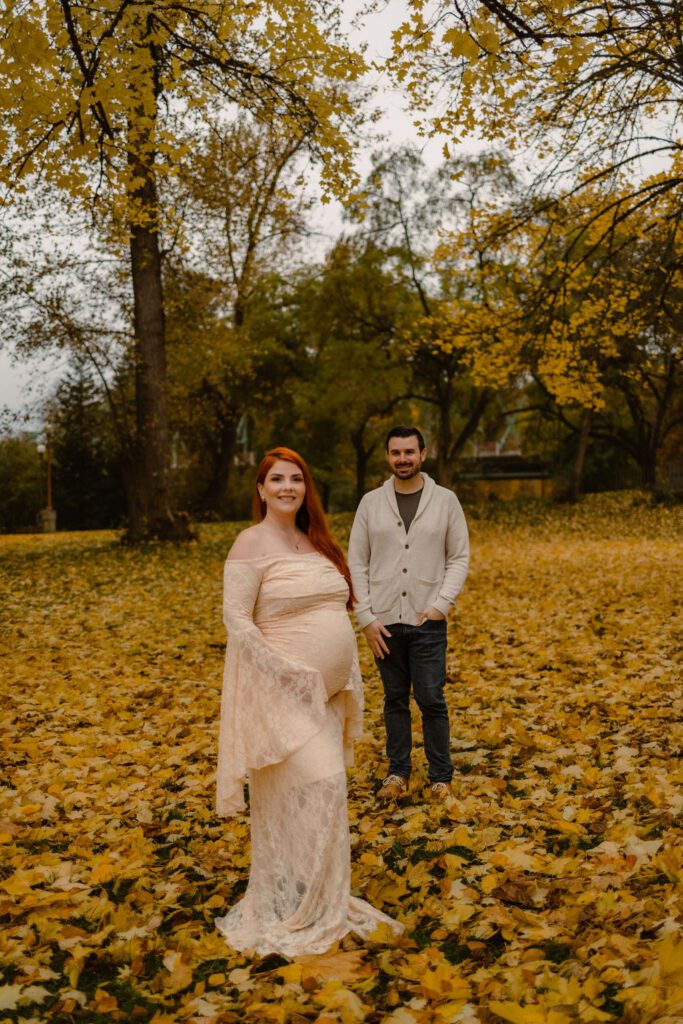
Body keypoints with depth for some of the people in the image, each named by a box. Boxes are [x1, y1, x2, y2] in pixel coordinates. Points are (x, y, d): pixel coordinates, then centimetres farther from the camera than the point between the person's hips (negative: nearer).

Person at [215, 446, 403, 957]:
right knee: (314, 787, -12)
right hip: (283, 691, -7)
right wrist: (284, 671, -20)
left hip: (328, 691, 7)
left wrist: (345, 680, 11)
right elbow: (237, 619, -15)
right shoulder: (252, 543, -9)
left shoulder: (315, 540, 13)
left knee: (324, 789, 13)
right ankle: (295, 909, 4)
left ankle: (322, 898, 28)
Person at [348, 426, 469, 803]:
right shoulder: (371, 502, 2)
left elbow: (459, 558, 2)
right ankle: (398, 772, 24)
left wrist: (441, 604, -10)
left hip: (427, 621, -1)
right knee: (395, 699, 12)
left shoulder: (445, 500, 0)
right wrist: (365, 617, -5)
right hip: (384, 621, 2)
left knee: (432, 701, 2)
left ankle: (441, 777, 16)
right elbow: (357, 564, 2)